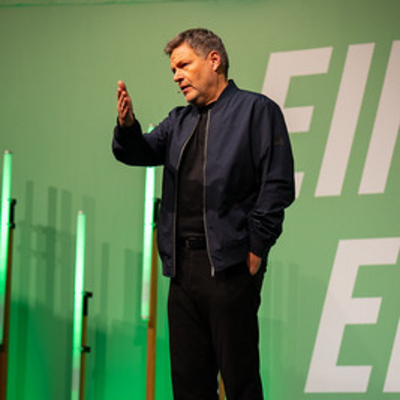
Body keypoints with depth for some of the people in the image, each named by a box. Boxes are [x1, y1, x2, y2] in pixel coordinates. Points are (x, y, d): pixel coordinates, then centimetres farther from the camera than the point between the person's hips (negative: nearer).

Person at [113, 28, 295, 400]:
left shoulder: (256, 110, 1)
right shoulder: (180, 120, 21)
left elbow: (278, 185, -5)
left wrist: (256, 248, -11)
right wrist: (126, 126, -12)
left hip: (230, 267, -6)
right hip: (183, 266, 7)